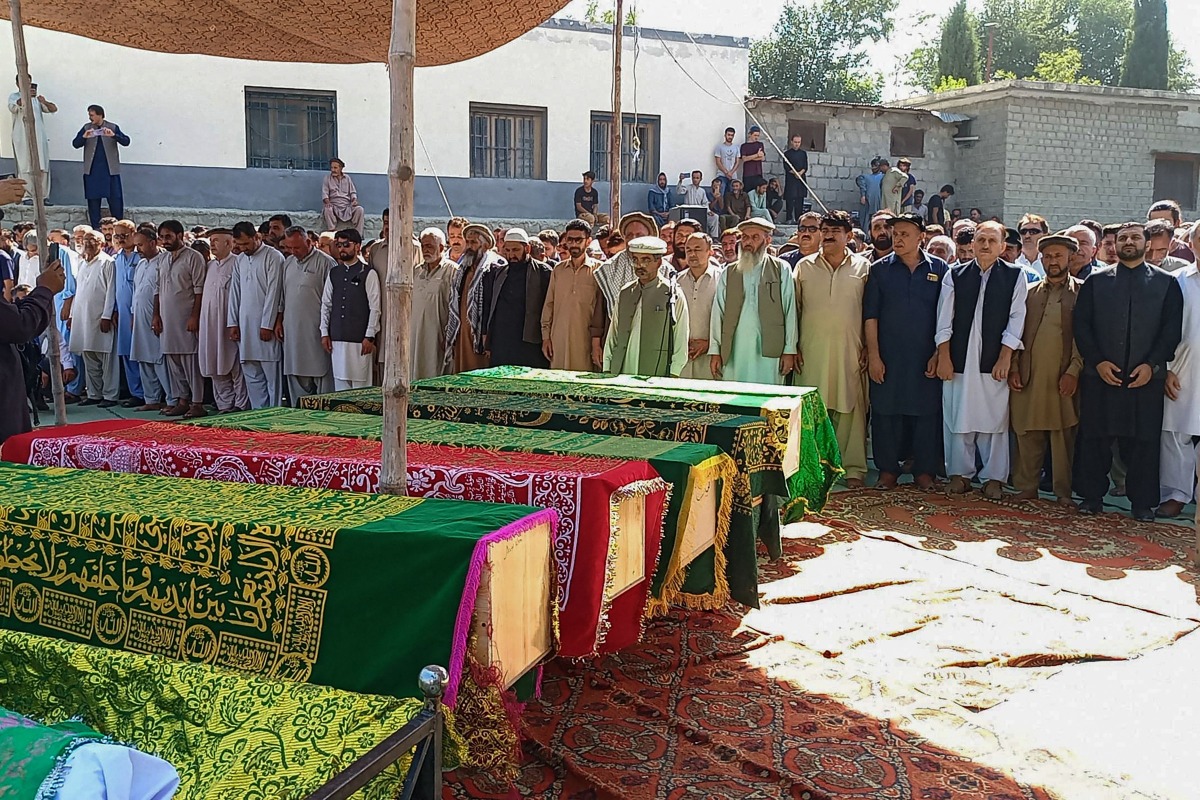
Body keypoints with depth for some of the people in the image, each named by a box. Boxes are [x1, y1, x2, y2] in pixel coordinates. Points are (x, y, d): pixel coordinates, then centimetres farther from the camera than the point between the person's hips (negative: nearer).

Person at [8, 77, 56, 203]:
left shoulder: (36, 98, 21)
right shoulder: (13, 96, 10)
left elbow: (53, 109, 11)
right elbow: (13, 107, -13)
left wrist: (45, 102, -11)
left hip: (39, 138, 3)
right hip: (22, 139, -3)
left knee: (43, 168, -3)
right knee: (25, 168, -9)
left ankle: (44, 196, -1)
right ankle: (27, 196, -10)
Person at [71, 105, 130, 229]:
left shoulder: (113, 127, -1)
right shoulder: (86, 128, 5)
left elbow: (126, 142, -11)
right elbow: (75, 144, -1)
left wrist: (114, 135, -29)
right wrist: (84, 137, -21)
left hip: (111, 170, -2)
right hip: (92, 171, 2)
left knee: (115, 199, -1)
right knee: (93, 199, 6)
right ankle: (95, 227, 13)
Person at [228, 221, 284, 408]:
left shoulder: (273, 257, -5)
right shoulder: (239, 261, 15)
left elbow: (273, 293, -10)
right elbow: (234, 293, 16)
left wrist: (267, 325, -13)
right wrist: (233, 323, 9)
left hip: (266, 326, -6)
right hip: (245, 327, 6)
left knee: (273, 376, -3)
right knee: (252, 377, 8)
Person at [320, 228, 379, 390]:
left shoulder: (368, 273, -3)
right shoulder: (333, 273, 12)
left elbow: (375, 308, -6)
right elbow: (325, 304, 14)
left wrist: (369, 337, -10)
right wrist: (324, 333, 8)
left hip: (360, 340, -5)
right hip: (336, 339, 5)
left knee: (361, 384, -3)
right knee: (340, 382, 7)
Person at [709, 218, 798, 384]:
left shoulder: (782, 270, 7)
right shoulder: (728, 274, 14)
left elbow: (790, 311, 4)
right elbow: (718, 313, 11)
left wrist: (789, 351, -2)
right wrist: (714, 351, 4)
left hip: (769, 353, -2)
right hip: (734, 354, 2)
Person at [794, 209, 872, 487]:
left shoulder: (863, 267, 7)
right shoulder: (804, 266, 9)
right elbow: (793, 309, 9)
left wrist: (868, 347, 1)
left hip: (850, 350, 0)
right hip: (812, 350, 1)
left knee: (851, 407, 0)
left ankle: (853, 467, 8)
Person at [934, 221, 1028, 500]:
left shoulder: (1014, 276, 5)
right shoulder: (955, 276, 7)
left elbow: (1016, 319, 0)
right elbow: (944, 320, 6)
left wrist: (1005, 359, -6)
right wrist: (944, 357, 0)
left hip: (995, 361, -1)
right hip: (958, 360, 1)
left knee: (995, 419, 1)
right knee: (957, 418, 4)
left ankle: (994, 478, 11)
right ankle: (959, 474, 15)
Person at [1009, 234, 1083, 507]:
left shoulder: (1082, 292, 5)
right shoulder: (1029, 292, 15)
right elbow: (1017, 333, 14)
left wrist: (1073, 371, -10)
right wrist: (1014, 368, 4)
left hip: (1063, 377, -3)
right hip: (1029, 377, 3)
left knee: (1063, 437, 1)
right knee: (1027, 434, 5)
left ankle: (1064, 492, 9)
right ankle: (1027, 487, 14)